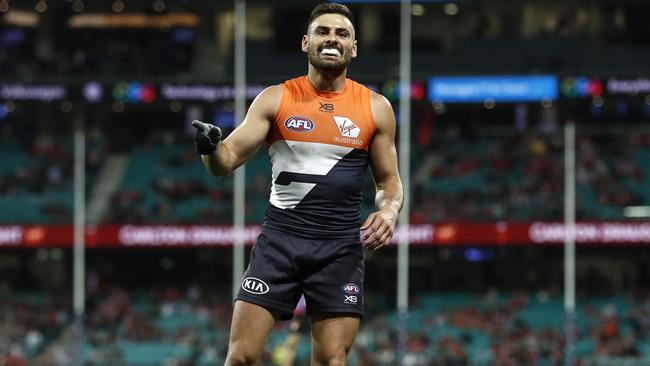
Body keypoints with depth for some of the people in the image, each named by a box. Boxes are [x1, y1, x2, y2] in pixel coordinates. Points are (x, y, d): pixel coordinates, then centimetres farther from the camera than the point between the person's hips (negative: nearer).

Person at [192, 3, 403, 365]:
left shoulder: (376, 108, 6)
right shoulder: (276, 99, 4)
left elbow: (389, 179, 14)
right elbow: (227, 161, 1)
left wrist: (389, 211, -8)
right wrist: (212, 148, -23)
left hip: (341, 248, 1)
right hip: (280, 239, 0)